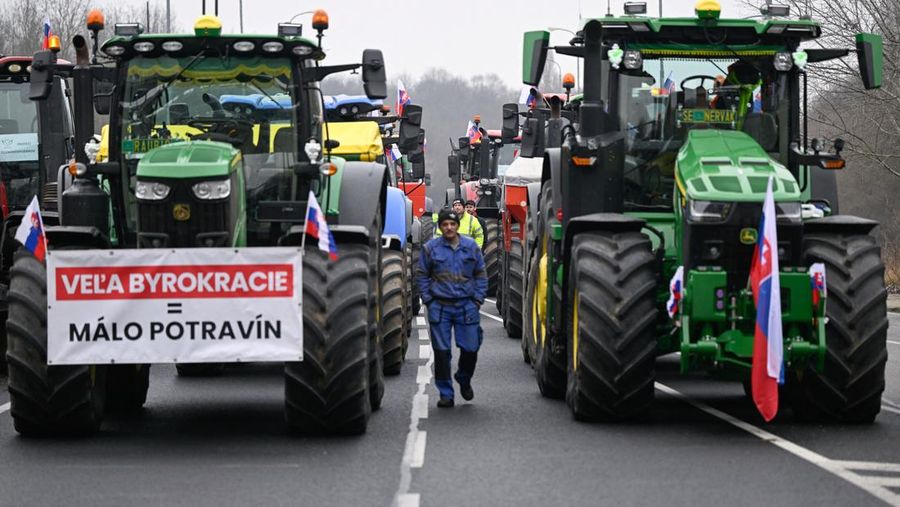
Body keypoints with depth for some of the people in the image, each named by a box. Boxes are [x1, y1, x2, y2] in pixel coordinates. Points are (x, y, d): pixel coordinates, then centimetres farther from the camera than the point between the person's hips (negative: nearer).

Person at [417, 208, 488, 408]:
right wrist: (428, 300, -1)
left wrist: (478, 300, 3)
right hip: (440, 307, -1)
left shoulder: (471, 247, 5)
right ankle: (446, 394, 8)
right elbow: (421, 276, 7)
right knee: (442, 351, -1)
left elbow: (481, 275, 12)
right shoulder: (431, 248, 0)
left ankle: (464, 379, 30)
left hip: (466, 306, 1)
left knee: (470, 348, 0)